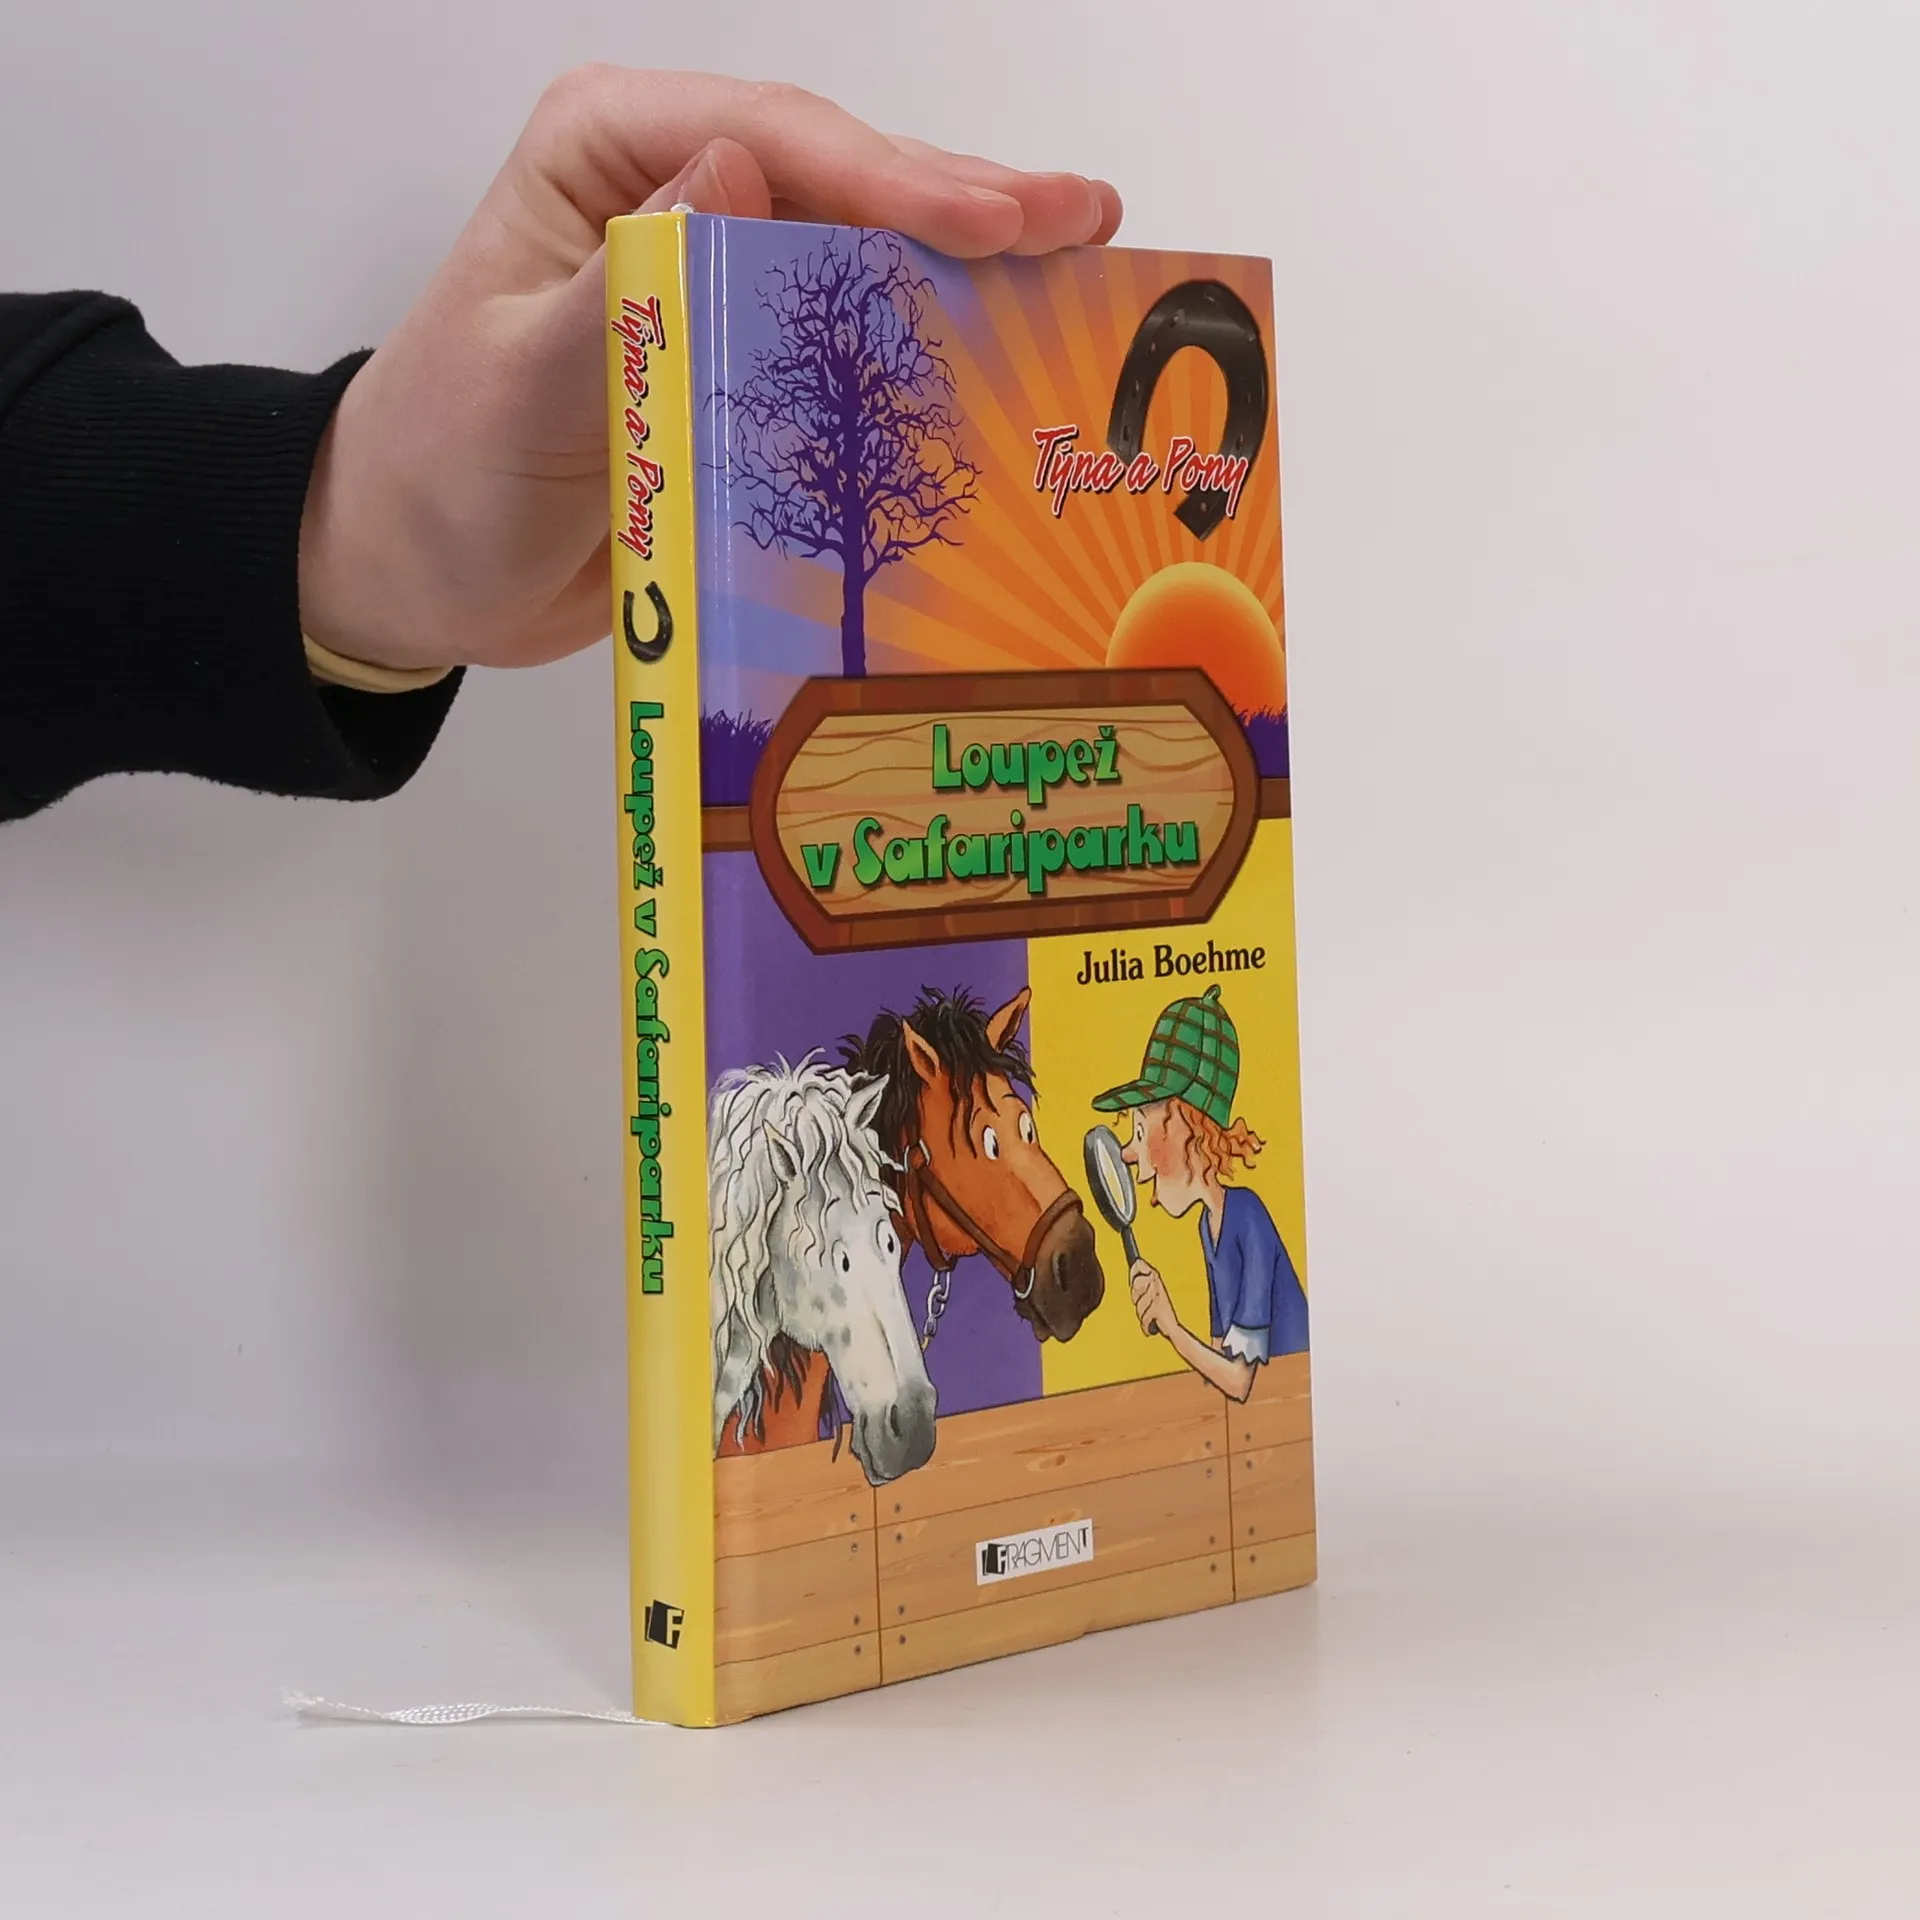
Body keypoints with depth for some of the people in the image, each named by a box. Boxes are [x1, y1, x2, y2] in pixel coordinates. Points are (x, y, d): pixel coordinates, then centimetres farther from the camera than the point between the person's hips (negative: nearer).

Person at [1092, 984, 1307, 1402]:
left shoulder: (1247, 1217, -19)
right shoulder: (1208, 1223, 5)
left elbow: (1240, 1377, -19)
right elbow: (1226, 1354, 7)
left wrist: (1171, 1328, -16)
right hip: (1265, 1391, 7)